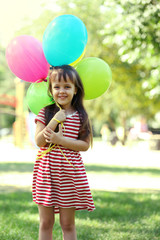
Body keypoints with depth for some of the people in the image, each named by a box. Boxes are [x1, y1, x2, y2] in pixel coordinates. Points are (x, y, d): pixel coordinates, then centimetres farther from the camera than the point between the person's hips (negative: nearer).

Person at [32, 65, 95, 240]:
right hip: (46, 173, 1)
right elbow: (39, 141, -7)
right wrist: (55, 121, -17)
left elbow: (85, 145, -4)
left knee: (68, 224, 6)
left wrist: (61, 140, -17)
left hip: (70, 173, -1)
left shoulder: (80, 116, 1)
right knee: (45, 223, 8)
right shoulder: (46, 113, 1)